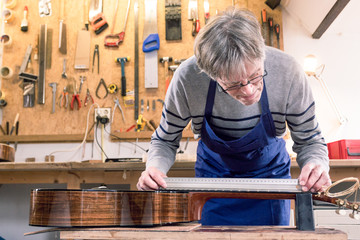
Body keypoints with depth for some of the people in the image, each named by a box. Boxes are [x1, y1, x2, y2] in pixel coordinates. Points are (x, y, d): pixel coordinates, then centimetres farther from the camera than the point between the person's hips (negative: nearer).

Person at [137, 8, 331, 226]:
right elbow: (165, 141, -12)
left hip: (269, 173, 1)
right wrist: (155, 168, -32)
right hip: (213, 174, 0)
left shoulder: (287, 72, -28)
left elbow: (310, 140, -13)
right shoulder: (187, 78, -29)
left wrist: (316, 166, -35)